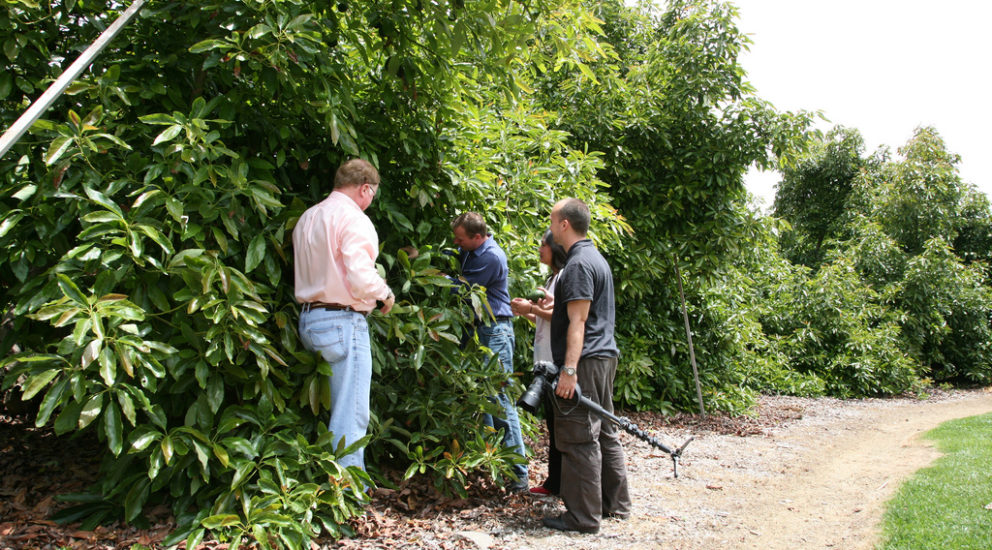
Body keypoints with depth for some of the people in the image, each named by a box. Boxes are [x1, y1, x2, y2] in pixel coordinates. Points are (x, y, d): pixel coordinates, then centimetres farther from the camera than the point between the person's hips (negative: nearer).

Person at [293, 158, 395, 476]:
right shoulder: (353, 218, -12)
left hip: (309, 318, 9)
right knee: (351, 417, -4)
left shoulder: (308, 217, 16)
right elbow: (360, 278, -21)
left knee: (330, 410, 18)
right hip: (342, 321, -9)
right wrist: (385, 295, -2)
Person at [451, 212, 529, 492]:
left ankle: (518, 473, -4)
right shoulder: (468, 251, 11)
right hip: (476, 329, 9)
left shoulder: (492, 257, -16)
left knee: (501, 400, -9)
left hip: (494, 330, -9)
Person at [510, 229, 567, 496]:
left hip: (559, 360, -10)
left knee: (558, 423, -4)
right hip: (547, 359, 10)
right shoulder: (552, 278, 20)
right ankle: (555, 481, 19)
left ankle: (557, 482, 3)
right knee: (552, 419, 12)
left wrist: (532, 308, -12)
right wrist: (528, 313, 9)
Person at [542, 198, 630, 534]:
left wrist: (569, 370, -23)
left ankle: (583, 517, 1)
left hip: (585, 362, -11)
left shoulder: (579, 264, -14)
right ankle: (616, 504, 25)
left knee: (579, 439, -5)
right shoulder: (596, 258, 18)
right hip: (604, 356, 11)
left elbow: (578, 322, -20)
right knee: (605, 432, 15)